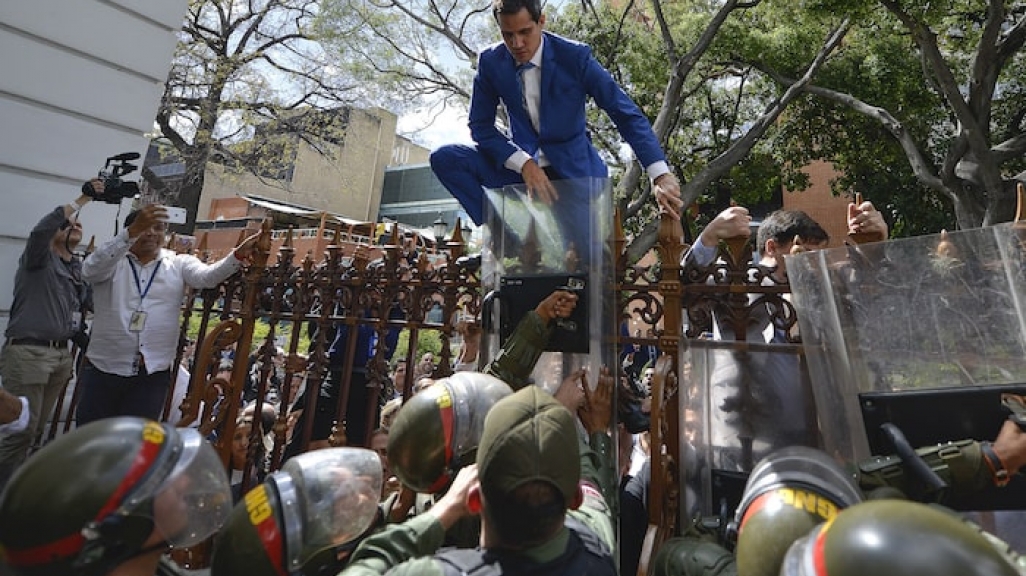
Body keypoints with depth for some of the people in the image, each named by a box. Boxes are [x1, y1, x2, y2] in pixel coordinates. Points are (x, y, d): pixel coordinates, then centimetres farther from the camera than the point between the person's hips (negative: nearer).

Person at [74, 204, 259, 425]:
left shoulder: (178, 264, 3)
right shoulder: (112, 261, 2)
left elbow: (208, 276, -15)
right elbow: (91, 269, -20)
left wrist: (238, 255, -36)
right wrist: (133, 231, -33)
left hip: (152, 373, 0)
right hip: (103, 368, 0)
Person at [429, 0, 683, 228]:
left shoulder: (575, 56, -12)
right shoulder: (490, 61, -5)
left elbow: (627, 114, -14)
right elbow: (480, 125, -3)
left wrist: (661, 175, -25)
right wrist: (524, 164, -20)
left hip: (572, 168, -2)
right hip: (520, 166, 2)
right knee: (445, 158, -18)